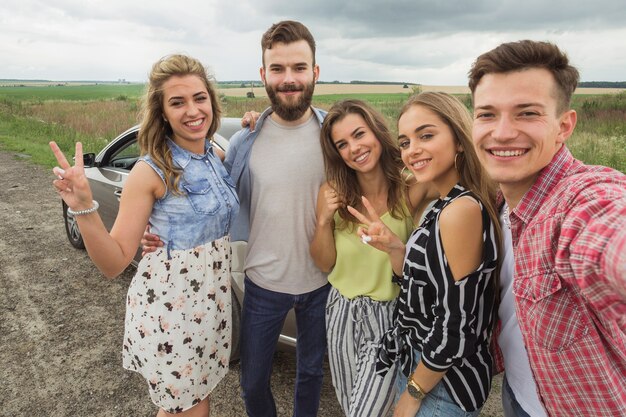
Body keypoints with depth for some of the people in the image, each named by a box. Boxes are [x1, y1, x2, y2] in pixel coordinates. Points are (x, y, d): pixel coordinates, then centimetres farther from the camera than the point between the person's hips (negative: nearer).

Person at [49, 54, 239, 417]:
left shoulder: (218, 157, -2)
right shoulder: (151, 172, -19)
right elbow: (114, 263, -16)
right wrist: (84, 207, -35)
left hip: (215, 298, 6)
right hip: (169, 307, -5)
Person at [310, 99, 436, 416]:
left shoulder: (411, 188, -16)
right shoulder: (333, 192, -6)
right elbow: (324, 263, -1)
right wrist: (323, 221, -17)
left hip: (390, 316, -3)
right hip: (342, 313, 4)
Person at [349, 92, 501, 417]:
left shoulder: (462, 209, -26)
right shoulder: (444, 206, 1)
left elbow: (456, 328, -25)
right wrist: (393, 248, -10)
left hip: (443, 388, -8)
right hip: (420, 364, 8)